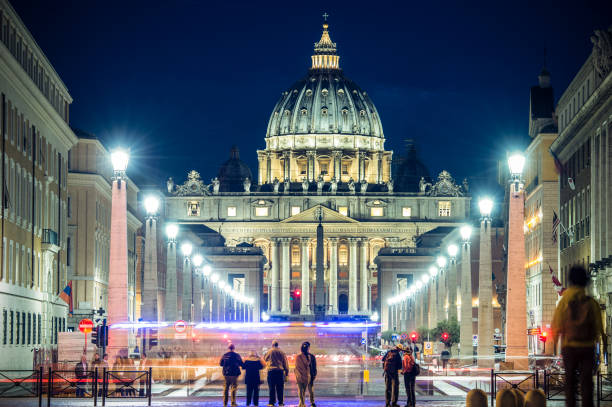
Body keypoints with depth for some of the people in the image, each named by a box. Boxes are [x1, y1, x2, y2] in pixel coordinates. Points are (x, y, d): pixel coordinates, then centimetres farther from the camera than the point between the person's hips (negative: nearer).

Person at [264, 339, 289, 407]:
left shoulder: (269, 352, 0)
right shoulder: (282, 352, 4)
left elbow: (264, 358, 15)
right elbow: (285, 363, 6)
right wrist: (287, 372, 11)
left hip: (271, 371, -1)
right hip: (280, 371, 1)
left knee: (272, 388, 1)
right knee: (280, 388, 5)